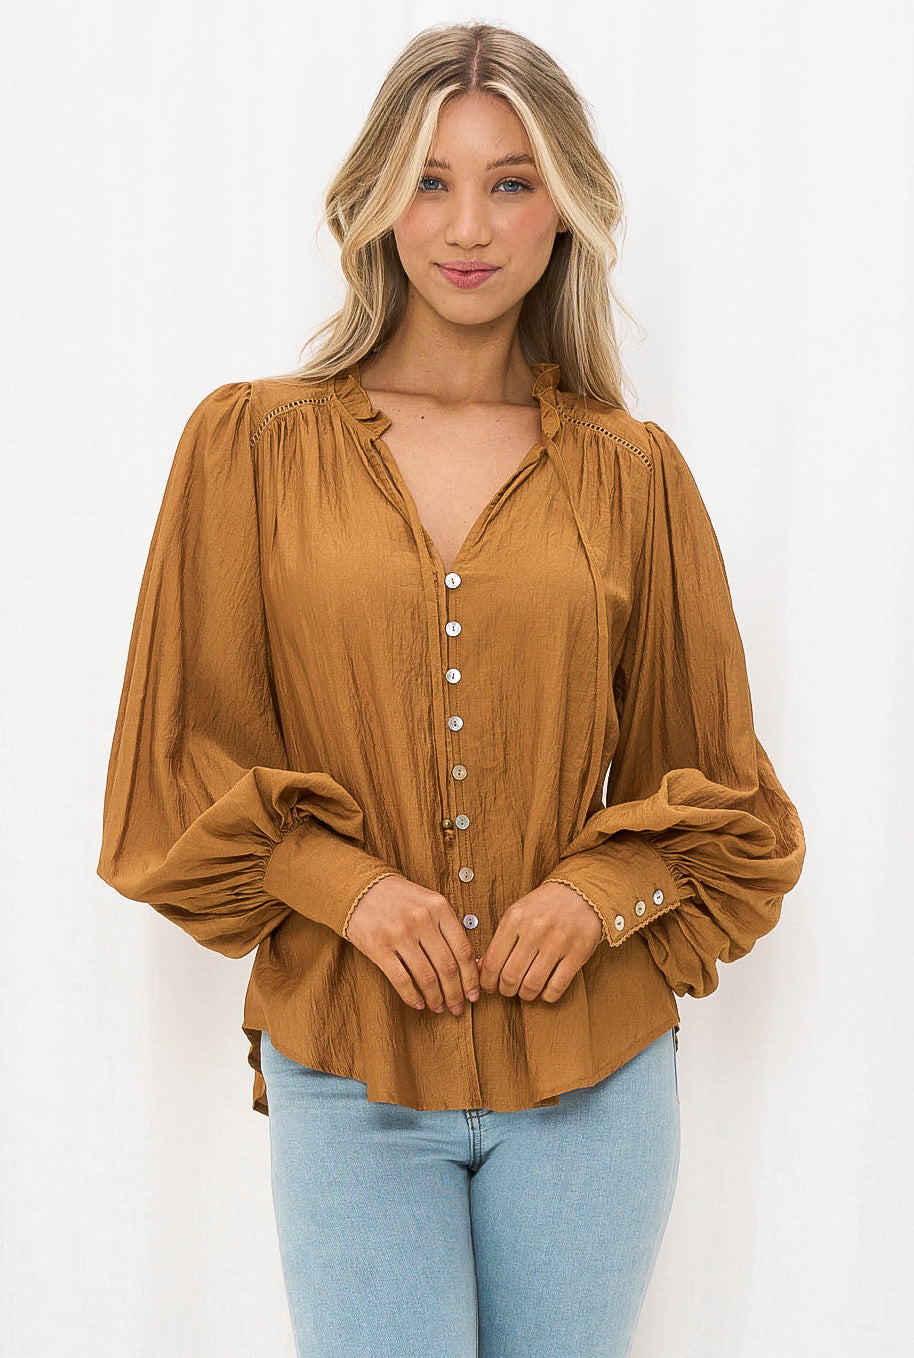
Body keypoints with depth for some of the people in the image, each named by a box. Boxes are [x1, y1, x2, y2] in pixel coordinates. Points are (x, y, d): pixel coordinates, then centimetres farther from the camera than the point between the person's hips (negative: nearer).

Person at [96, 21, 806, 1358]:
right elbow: (179, 757, 2)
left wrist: (603, 891, -9)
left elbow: (719, 783, 9)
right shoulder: (253, 443, 0)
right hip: (349, 1068, -1)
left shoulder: (633, 472, 3)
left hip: (591, 1070, 2)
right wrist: (343, 884, -13)